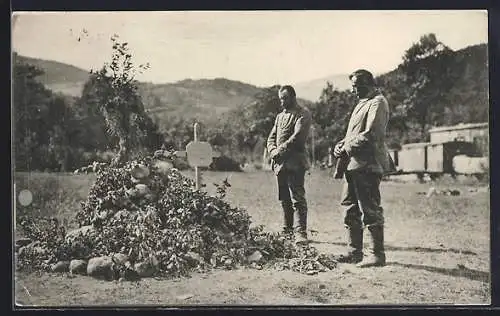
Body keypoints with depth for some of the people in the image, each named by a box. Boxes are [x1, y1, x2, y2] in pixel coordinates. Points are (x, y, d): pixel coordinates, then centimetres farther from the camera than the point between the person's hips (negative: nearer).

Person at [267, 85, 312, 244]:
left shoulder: (303, 114, -1)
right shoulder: (280, 116, 22)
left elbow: (298, 136, -14)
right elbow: (271, 138, 17)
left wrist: (281, 150, -15)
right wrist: (273, 151, -4)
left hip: (295, 163, -7)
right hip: (280, 163, 8)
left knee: (297, 198, -11)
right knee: (284, 199, 12)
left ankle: (301, 232, -12)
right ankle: (287, 229, 21)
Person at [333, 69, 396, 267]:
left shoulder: (378, 102, -8)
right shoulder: (362, 103, 23)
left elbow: (371, 135, -19)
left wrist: (347, 147, -12)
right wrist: (341, 145, 6)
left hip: (367, 164, -10)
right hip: (353, 164, 10)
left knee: (370, 210, -6)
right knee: (350, 208, 12)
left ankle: (378, 254, 1)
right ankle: (354, 251, 20)